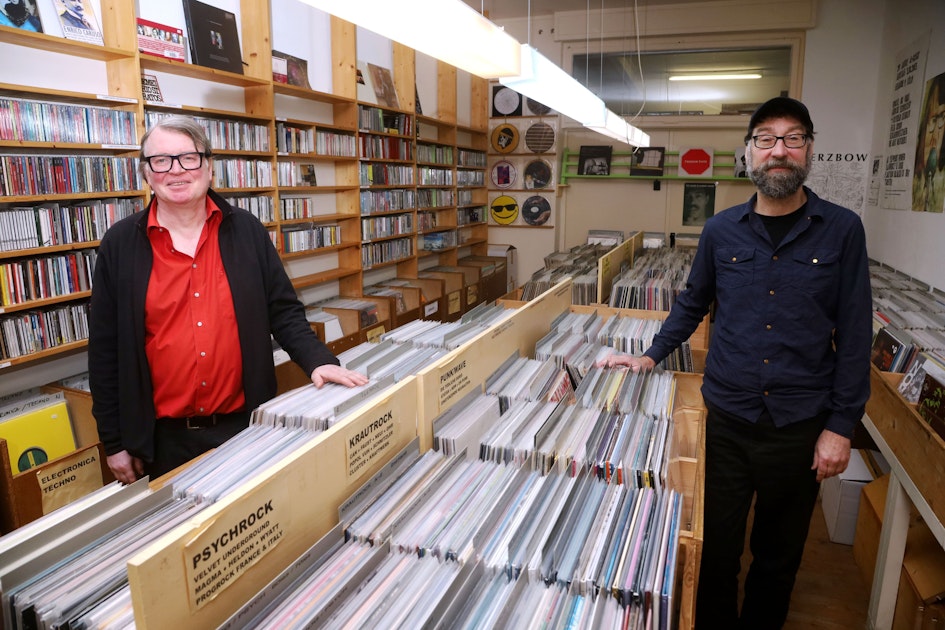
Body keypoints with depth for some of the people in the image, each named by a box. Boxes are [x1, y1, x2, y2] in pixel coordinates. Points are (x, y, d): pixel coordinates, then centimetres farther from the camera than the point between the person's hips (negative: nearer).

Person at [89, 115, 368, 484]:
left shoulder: (246, 231, 0)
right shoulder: (120, 245, -2)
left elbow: (283, 311, 3)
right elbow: (106, 350, 1)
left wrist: (318, 360, -14)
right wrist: (115, 442, 3)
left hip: (244, 426, 1)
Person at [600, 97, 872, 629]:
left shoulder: (841, 230, -4)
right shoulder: (722, 231, 0)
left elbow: (854, 334, -3)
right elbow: (693, 304, 14)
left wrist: (841, 425, -5)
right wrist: (653, 355, 5)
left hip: (801, 425, 0)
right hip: (728, 418, 1)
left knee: (779, 554, 18)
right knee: (718, 545, 12)